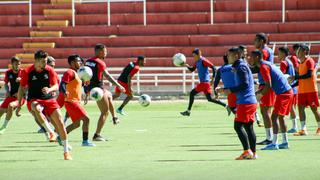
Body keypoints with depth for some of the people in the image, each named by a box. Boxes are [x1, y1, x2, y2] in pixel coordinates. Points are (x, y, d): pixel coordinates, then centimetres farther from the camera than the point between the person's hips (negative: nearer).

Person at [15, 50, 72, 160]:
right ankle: (51, 133, -32)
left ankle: (66, 151, 5)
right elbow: (21, 88, 2)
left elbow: (56, 86, -2)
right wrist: (19, 105, 2)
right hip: (34, 100, -2)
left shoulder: (49, 70, -2)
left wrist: (49, 89, -26)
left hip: (49, 99, 3)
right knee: (37, 109, -41)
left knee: (60, 123, -8)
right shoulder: (28, 72, -7)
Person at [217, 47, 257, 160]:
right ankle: (253, 153, 8)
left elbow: (244, 84, -20)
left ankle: (247, 151, -15)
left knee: (238, 126, -10)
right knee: (249, 127, 9)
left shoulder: (241, 67, -11)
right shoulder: (240, 66, 20)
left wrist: (230, 90, -16)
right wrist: (224, 90, 21)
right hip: (251, 101, 10)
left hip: (245, 102, -10)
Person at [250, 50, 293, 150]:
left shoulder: (263, 67, -12)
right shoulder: (266, 65, 18)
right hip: (287, 92, 10)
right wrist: (258, 92, 17)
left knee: (274, 116, -11)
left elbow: (268, 85, -19)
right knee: (280, 117, 15)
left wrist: (260, 95, -6)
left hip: (283, 93, -10)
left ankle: (274, 144, -14)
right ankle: (285, 142, 18)